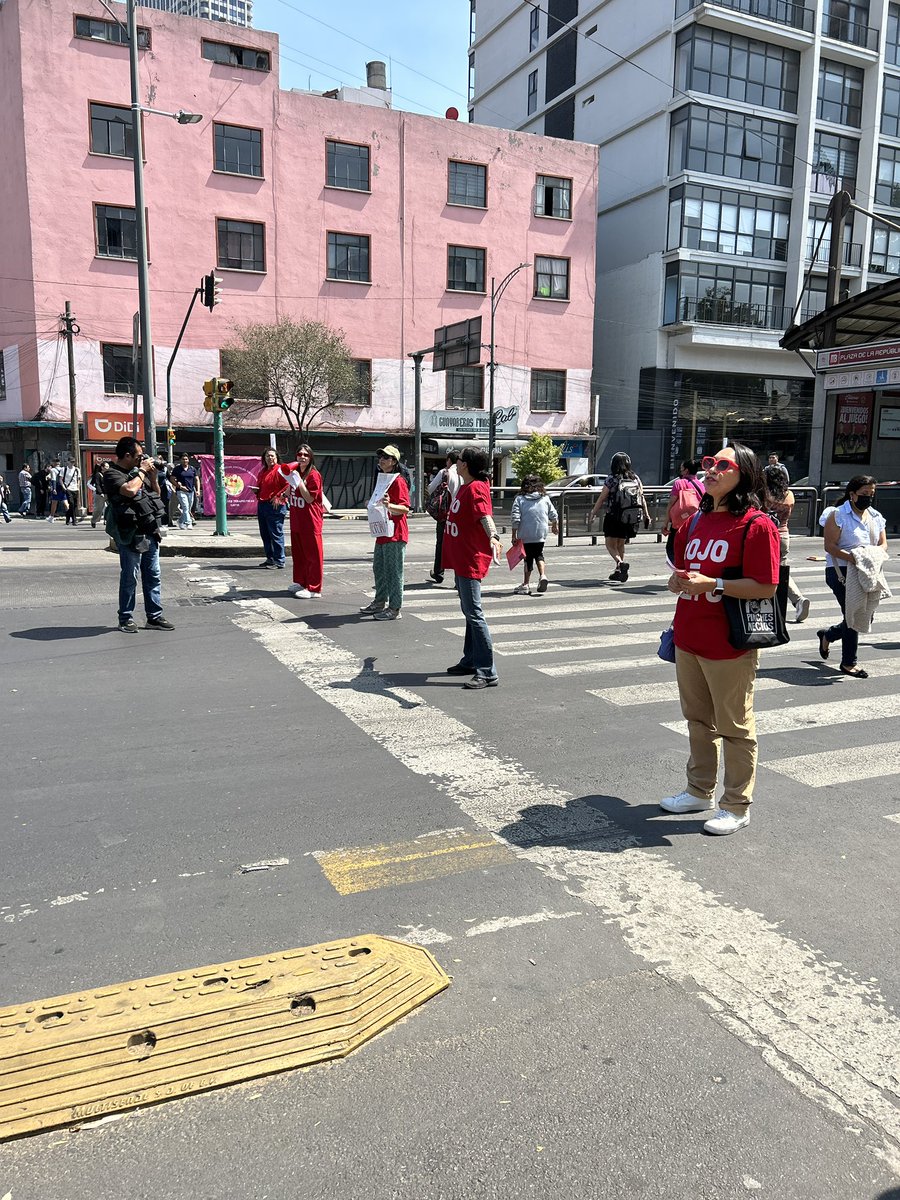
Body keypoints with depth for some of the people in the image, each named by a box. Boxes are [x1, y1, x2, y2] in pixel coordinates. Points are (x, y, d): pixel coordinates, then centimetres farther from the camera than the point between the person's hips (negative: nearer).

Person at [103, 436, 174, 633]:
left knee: (153, 576, 9)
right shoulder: (112, 474, -8)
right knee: (129, 578, -2)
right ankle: (126, 619, 8)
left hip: (149, 531, 8)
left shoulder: (137, 470, 15)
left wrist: (153, 476, 5)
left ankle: (154, 617, 16)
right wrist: (142, 471, -11)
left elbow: (156, 493, 23)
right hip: (130, 534, -8)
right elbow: (130, 490, -26)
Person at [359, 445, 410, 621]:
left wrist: (389, 505, -37)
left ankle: (394, 609, 1)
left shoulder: (398, 481, -13)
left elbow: (405, 508, -22)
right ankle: (380, 602, 30)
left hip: (395, 535, -10)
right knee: (378, 568, 17)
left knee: (393, 571, -5)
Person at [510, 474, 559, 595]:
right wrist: (555, 526, 31)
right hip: (541, 535, 2)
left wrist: (514, 535, -4)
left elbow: (515, 518, -10)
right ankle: (542, 575, -4)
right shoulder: (545, 498, 5)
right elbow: (554, 515, 11)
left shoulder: (520, 499, -3)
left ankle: (526, 585, 10)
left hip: (525, 536, -2)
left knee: (528, 558, 8)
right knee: (539, 555, 18)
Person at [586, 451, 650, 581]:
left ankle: (621, 563, -22)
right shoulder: (636, 479, 4)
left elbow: (601, 499, -6)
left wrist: (593, 513, 4)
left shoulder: (611, 480, -8)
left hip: (614, 518, -5)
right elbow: (642, 499, 5)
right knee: (621, 544, 20)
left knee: (610, 544, 3)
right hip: (631, 519, 5)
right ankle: (619, 571, 21)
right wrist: (646, 516, 12)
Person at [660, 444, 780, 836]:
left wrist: (712, 584, -23)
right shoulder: (697, 521, 11)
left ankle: (736, 806, 21)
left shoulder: (756, 525, -13)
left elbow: (766, 587, -18)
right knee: (698, 720, 20)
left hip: (729, 645, -8)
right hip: (688, 641, 8)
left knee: (734, 727, 6)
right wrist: (678, 580, -1)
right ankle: (700, 791, 37)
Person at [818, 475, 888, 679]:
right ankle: (848, 663, 7)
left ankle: (827, 635, 34)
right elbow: (830, 545, -13)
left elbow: (883, 543, 15)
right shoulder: (838, 515, -7)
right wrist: (852, 558, -26)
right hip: (842, 572, -7)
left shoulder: (876, 517, 13)